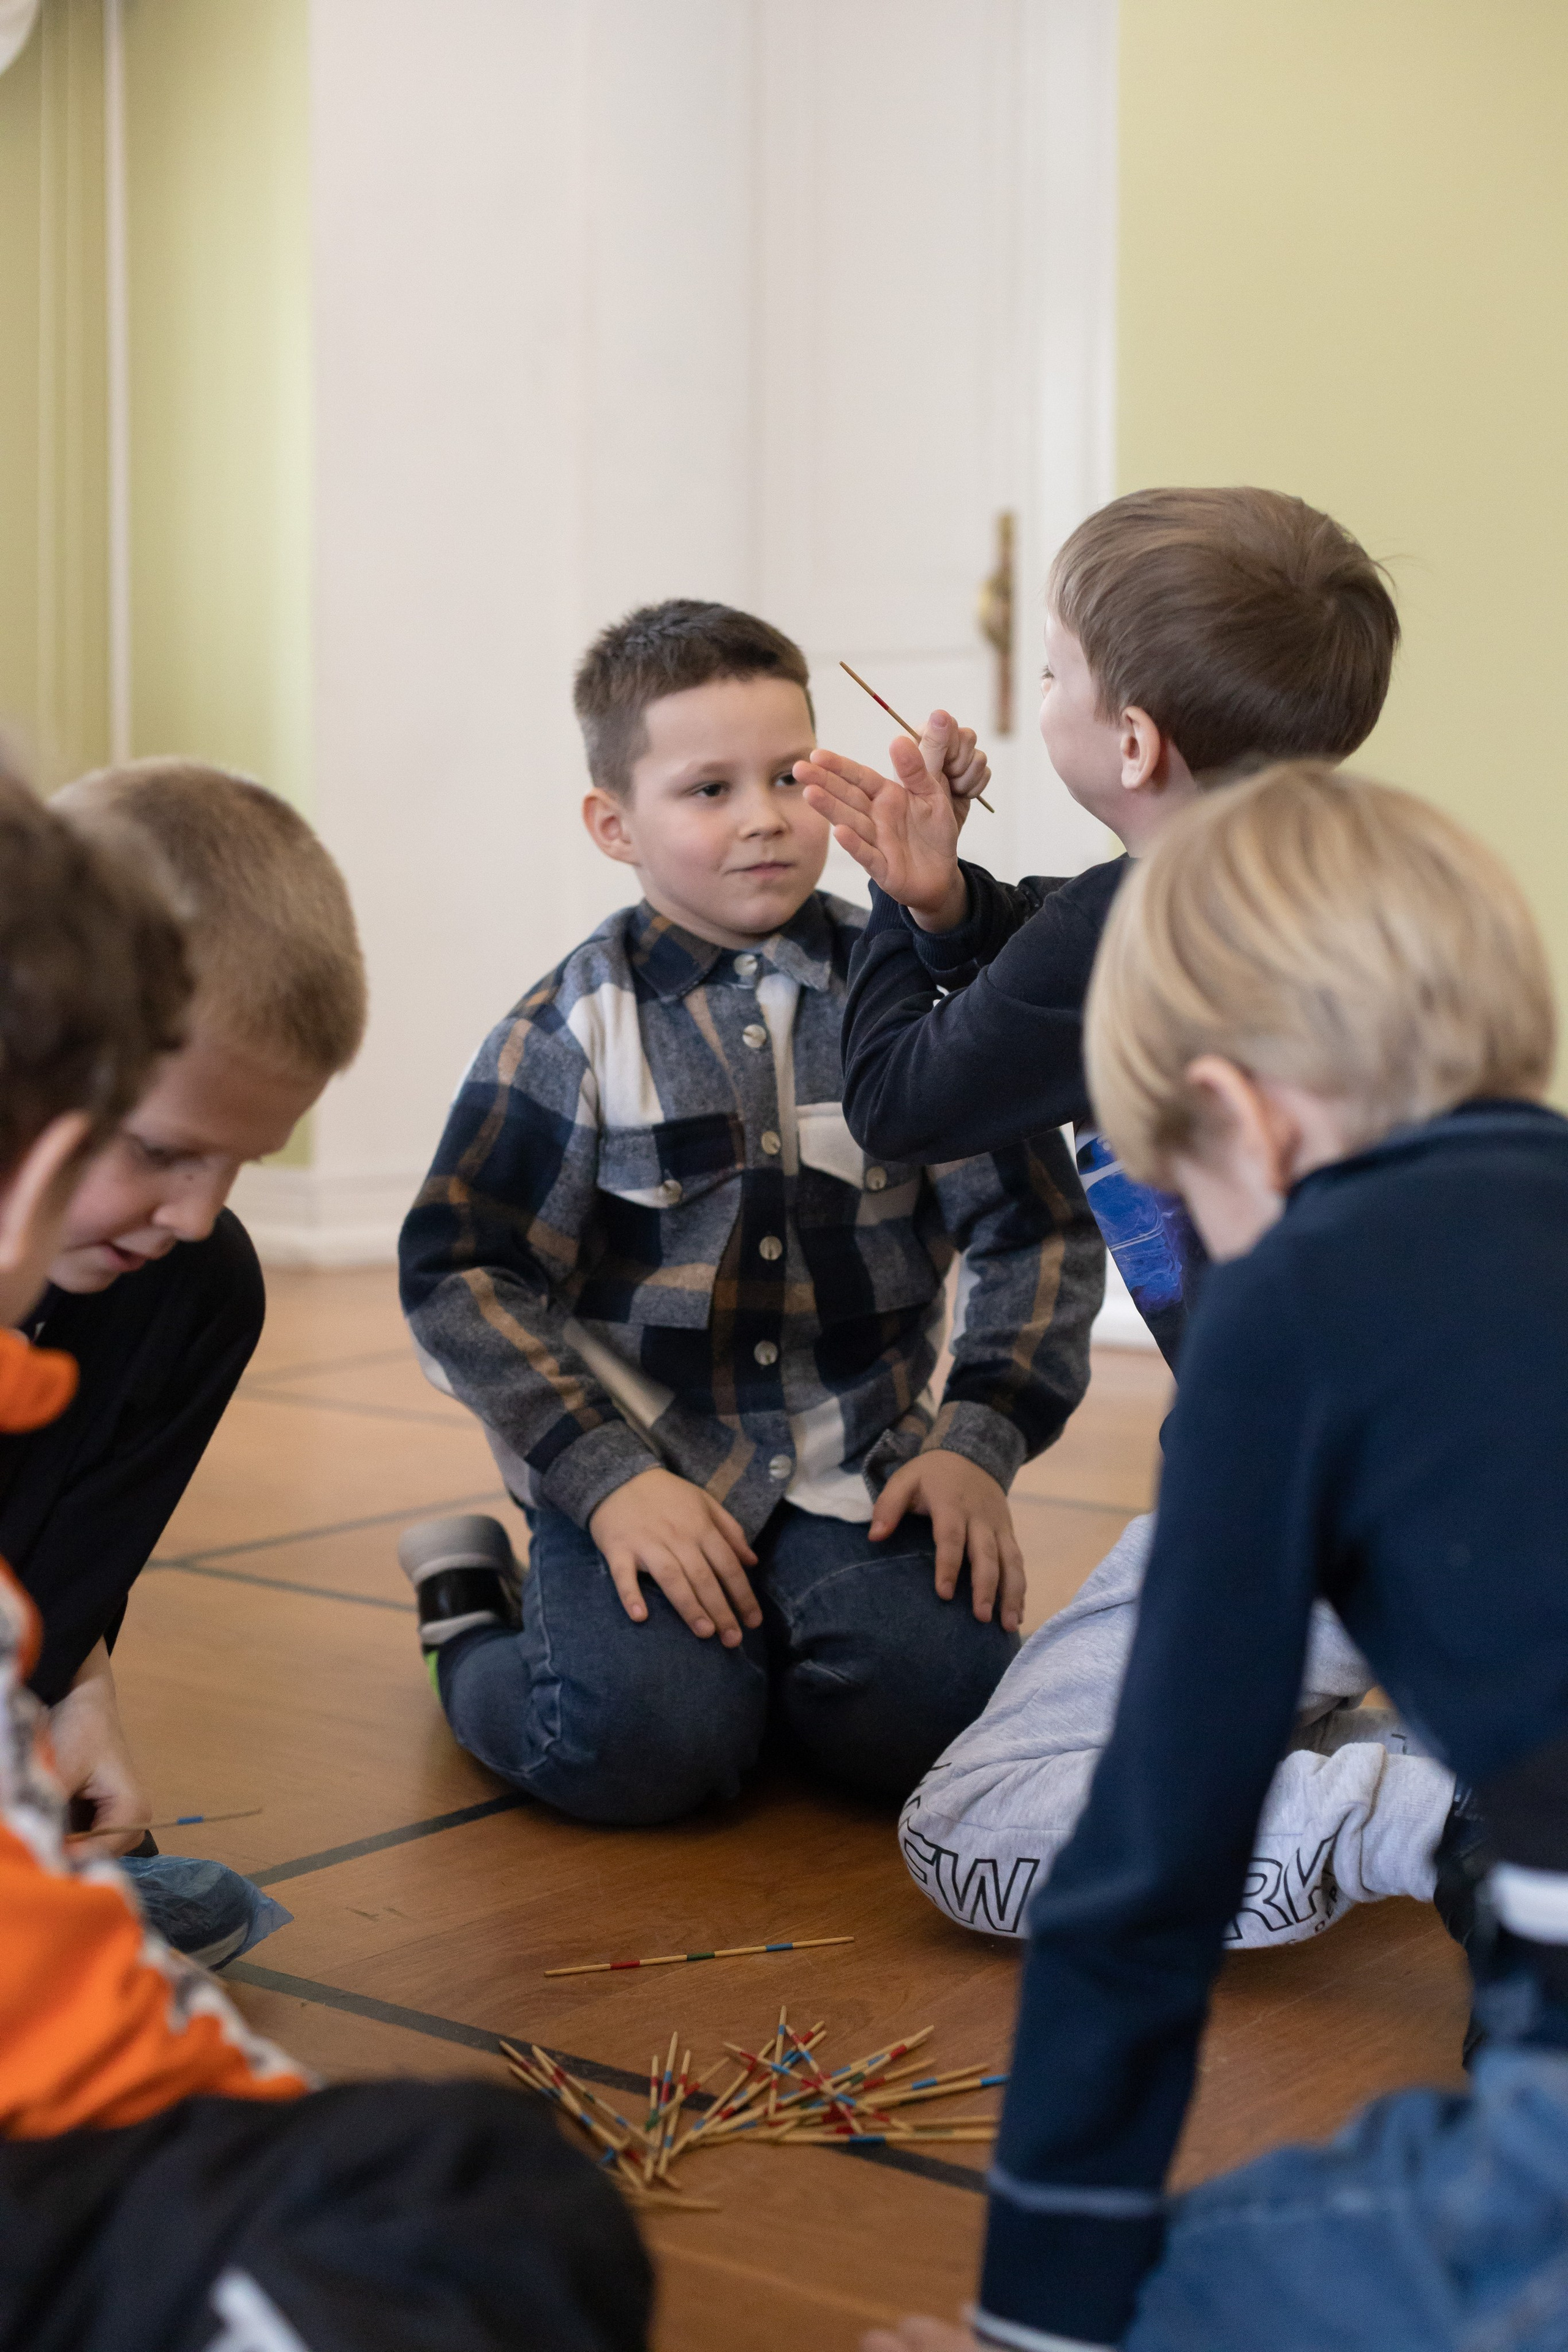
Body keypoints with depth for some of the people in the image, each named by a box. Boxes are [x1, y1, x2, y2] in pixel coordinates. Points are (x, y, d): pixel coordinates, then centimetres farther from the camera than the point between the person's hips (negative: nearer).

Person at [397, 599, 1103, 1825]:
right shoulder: (570, 1032, -2)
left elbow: (1037, 1231, 6)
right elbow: (461, 1273, -4)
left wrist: (977, 1443, -6)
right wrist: (608, 1478, -13)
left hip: (856, 1468, 2)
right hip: (642, 1468, -2)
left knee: (933, 1705, -24)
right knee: (639, 1742, -25)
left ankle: (755, 1653, 10)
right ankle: (476, 1619, 9)